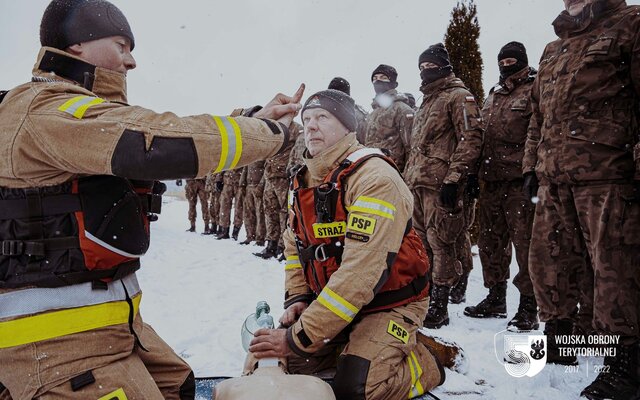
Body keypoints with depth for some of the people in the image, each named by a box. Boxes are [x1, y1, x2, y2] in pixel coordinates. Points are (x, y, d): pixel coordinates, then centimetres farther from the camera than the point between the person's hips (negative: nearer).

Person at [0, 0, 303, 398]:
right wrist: (271, 133, -18)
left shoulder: (82, 114, 14)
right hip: (57, 336, -10)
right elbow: (163, 143, -29)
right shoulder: (46, 109, -17)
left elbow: (177, 132, 12)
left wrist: (257, 119, 4)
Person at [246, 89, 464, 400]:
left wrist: (299, 337, -30)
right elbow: (295, 247, 13)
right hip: (333, 301, 7)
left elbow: (360, 273, -32)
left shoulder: (374, 177, -24)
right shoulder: (303, 182, 3)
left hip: (390, 304, -7)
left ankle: (426, 359, 4)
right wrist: (297, 298, -5)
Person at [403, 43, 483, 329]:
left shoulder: (458, 96, -2)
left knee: (441, 243, -6)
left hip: (441, 185, -9)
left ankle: (438, 308, 1)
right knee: (421, 243, 11)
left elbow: (470, 139, -13)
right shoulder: (426, 103, 26)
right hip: (418, 184, 9)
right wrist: (408, 177, 21)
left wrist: (453, 179, -20)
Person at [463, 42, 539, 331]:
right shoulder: (493, 95, 22)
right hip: (492, 179, 8)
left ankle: (528, 307, 2)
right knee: (490, 240, 11)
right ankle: (496, 299, 23)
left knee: (525, 241, -6)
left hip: (519, 179, -8)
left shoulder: (535, 90, -1)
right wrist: (476, 172, 17)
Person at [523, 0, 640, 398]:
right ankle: (556, 338, 25)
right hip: (555, 179, 7)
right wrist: (532, 164, 19)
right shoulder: (552, 51, 25)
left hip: (607, 176, -7)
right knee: (548, 262, 9)